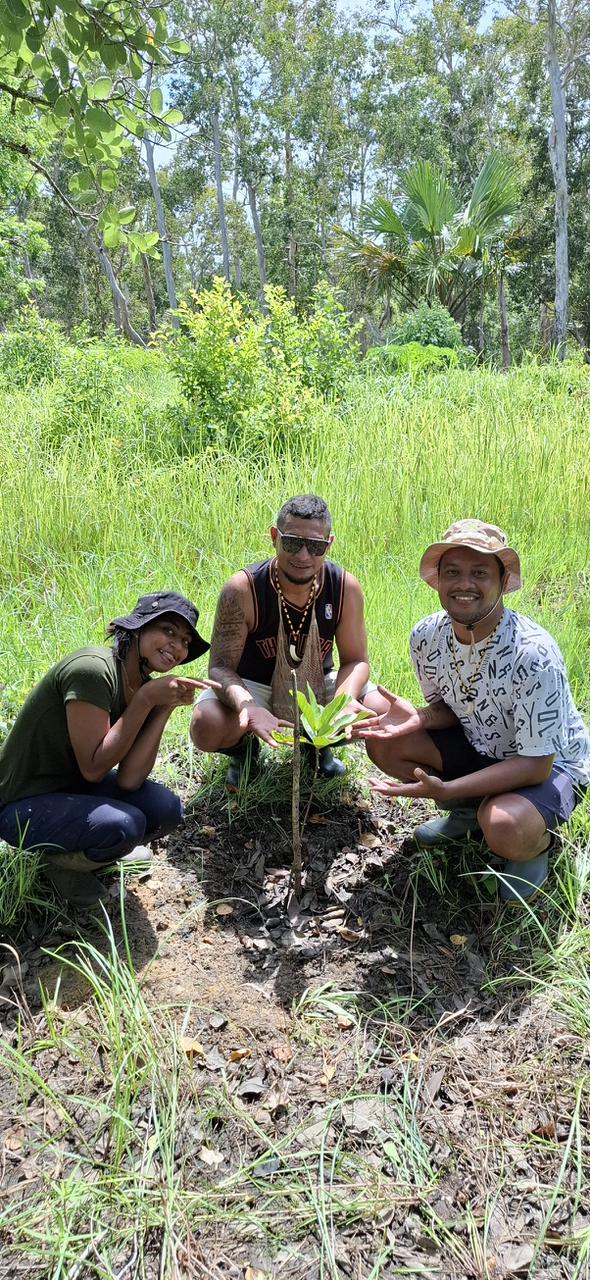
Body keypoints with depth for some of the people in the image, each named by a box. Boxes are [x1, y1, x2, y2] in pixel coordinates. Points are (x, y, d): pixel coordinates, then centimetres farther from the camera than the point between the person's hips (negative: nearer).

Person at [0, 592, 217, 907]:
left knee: (166, 810, -9)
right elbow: (93, 769, -25)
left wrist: (166, 708, -16)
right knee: (124, 824, -29)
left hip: (74, 786, 8)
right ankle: (59, 860, 1)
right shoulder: (93, 669, -26)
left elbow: (128, 781, -11)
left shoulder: (146, 687, -2)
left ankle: (82, 851, 13)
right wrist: (145, 700, -26)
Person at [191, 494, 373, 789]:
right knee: (206, 728, -32)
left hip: (317, 686, 3)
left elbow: (355, 660, -10)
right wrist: (246, 707, -47)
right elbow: (220, 666, -24)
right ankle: (244, 748, 9)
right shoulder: (242, 590, -26)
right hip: (253, 686, -2)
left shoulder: (345, 587, -18)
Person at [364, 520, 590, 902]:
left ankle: (537, 843, 3)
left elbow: (536, 764, -28)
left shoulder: (534, 654, -33)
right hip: (479, 745, 6)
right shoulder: (427, 636, -14)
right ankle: (468, 811, 11)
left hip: (550, 764, -6)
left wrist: (444, 790, -37)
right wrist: (421, 717, -22)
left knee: (504, 828, -36)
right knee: (384, 739, -12)